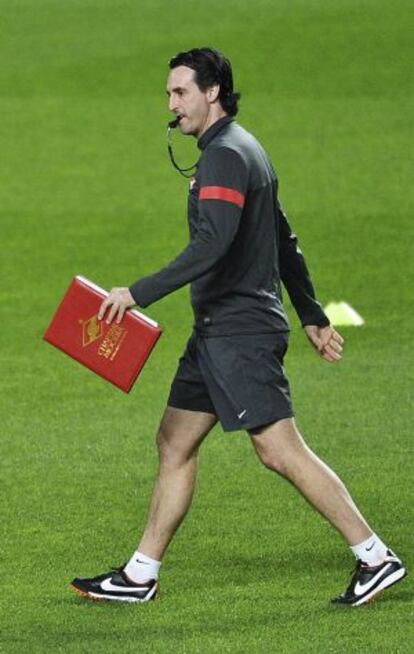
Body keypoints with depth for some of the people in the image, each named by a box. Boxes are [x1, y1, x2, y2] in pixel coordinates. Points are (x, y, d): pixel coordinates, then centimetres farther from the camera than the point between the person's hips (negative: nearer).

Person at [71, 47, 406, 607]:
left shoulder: (225, 156, -15)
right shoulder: (244, 151, 18)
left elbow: (211, 245, -28)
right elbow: (285, 242, 24)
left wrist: (138, 294, -29)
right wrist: (314, 317, 28)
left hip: (240, 333, -11)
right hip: (218, 331, 11)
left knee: (281, 451, -11)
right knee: (175, 441, 11)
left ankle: (376, 557, -8)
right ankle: (140, 576, 16)